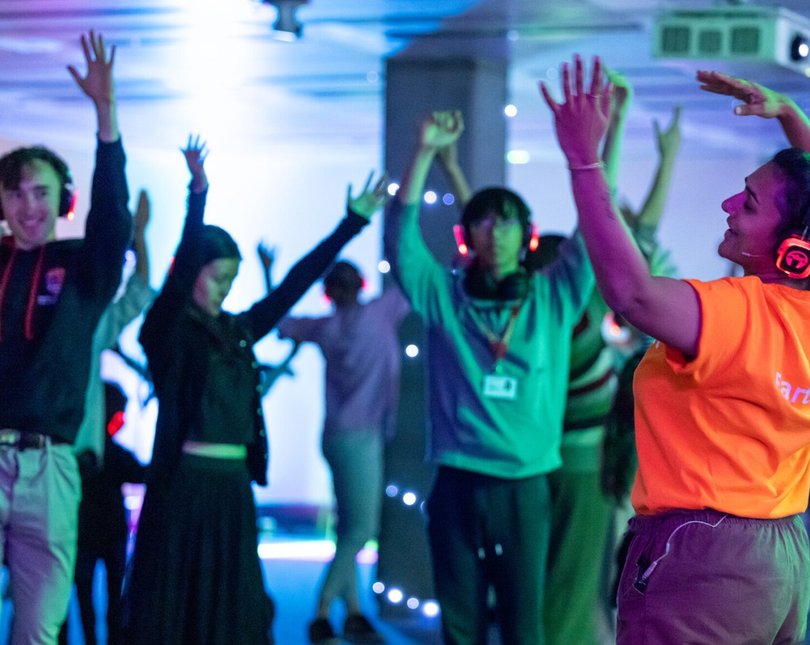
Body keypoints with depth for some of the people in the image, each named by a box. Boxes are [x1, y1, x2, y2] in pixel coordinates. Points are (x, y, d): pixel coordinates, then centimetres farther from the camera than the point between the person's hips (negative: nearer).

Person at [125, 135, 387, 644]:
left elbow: (294, 286, 18)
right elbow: (181, 268, -18)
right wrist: (199, 194, -33)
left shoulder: (236, 332, 15)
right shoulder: (168, 330, -3)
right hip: (183, 483, -7)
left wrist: (354, 222, 18)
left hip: (233, 487, 7)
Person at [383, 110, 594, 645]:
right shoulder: (444, 297, 7)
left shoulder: (554, 299, 7)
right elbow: (401, 235, -4)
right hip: (457, 486, 0)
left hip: (525, 489, 0)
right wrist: (426, 153, -13)